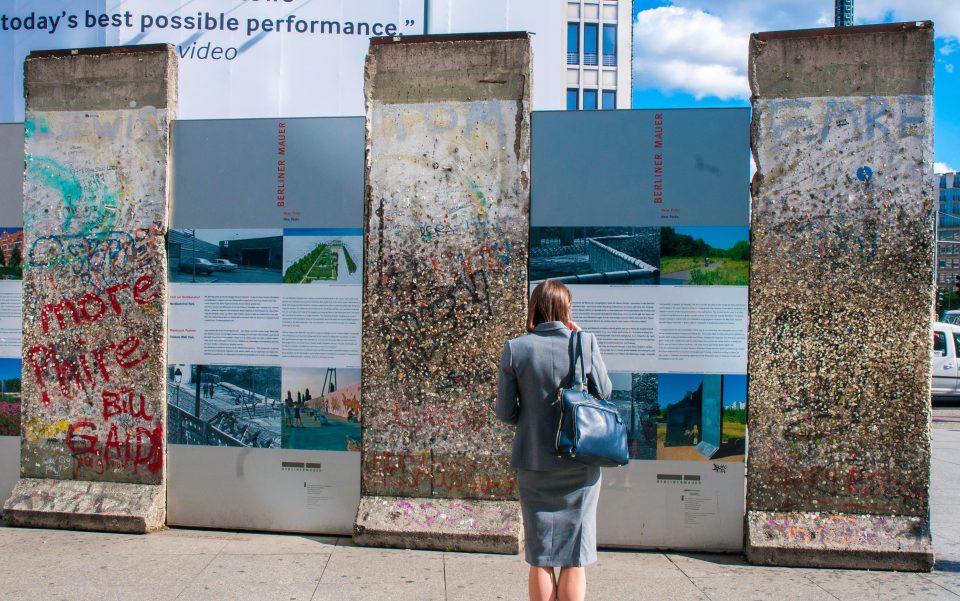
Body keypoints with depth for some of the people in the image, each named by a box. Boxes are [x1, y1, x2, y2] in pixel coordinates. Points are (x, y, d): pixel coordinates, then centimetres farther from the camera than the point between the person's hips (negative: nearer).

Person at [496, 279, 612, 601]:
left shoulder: (515, 348, -7)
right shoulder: (586, 343, -8)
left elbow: (505, 412, -5)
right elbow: (605, 393, 4)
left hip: (534, 464, 1)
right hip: (579, 464, 0)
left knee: (540, 561, 13)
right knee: (574, 560, 11)